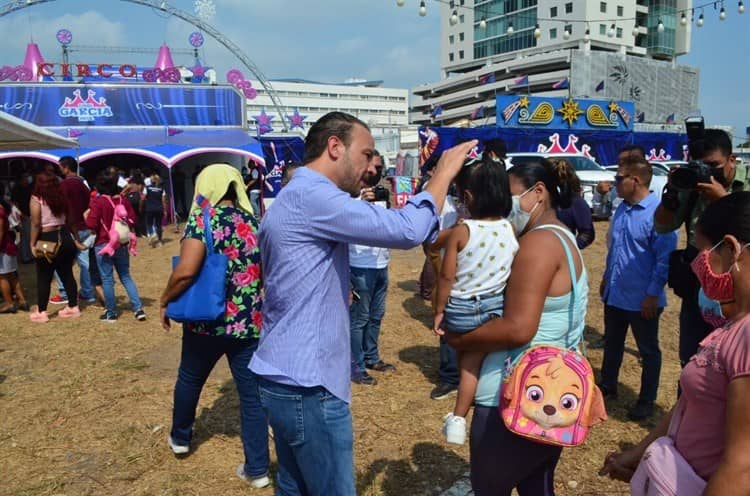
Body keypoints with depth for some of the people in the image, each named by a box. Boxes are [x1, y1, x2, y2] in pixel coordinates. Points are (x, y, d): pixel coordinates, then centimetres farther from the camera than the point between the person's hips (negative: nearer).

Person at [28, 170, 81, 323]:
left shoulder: (36, 199, -9)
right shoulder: (61, 197, 6)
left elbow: (36, 224, -15)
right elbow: (70, 220, 8)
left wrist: (33, 244, -9)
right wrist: (75, 238, 15)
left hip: (47, 240, -5)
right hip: (65, 238, 5)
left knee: (44, 278, 4)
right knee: (67, 274, 12)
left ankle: (41, 312, 11)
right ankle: (73, 307, 18)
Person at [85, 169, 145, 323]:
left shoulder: (98, 201, -14)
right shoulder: (123, 200, 1)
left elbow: (91, 224, -16)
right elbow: (132, 219, 5)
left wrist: (87, 215, 4)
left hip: (103, 245, -4)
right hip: (121, 245, 5)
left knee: (107, 280, 5)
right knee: (126, 277, 13)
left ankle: (111, 313, 13)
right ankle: (138, 309, 5)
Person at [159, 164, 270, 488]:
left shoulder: (203, 219, -10)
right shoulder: (255, 223, 6)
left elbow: (186, 271, -22)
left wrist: (164, 301, -7)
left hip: (206, 321, -3)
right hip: (250, 324, 3)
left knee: (189, 379, 23)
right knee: (252, 392, 9)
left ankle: (180, 438, 44)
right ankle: (257, 469, 14)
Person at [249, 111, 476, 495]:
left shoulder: (293, 199, 16)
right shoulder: (311, 196, -19)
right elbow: (406, 230, -27)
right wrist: (443, 173, -11)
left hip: (286, 379, 10)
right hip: (308, 387, -10)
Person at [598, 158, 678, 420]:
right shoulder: (622, 209, 4)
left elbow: (665, 259, -20)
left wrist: (653, 294, -20)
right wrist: (606, 278, 17)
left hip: (641, 299, -7)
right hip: (614, 294, 7)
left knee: (648, 351, 12)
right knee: (612, 344, 22)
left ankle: (647, 401, 28)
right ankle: (607, 385, 40)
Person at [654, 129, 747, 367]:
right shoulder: (692, 188, 3)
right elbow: (662, 226, 5)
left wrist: (723, 198, -24)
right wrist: (671, 192, -11)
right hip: (695, 291, 4)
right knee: (690, 362, 17)